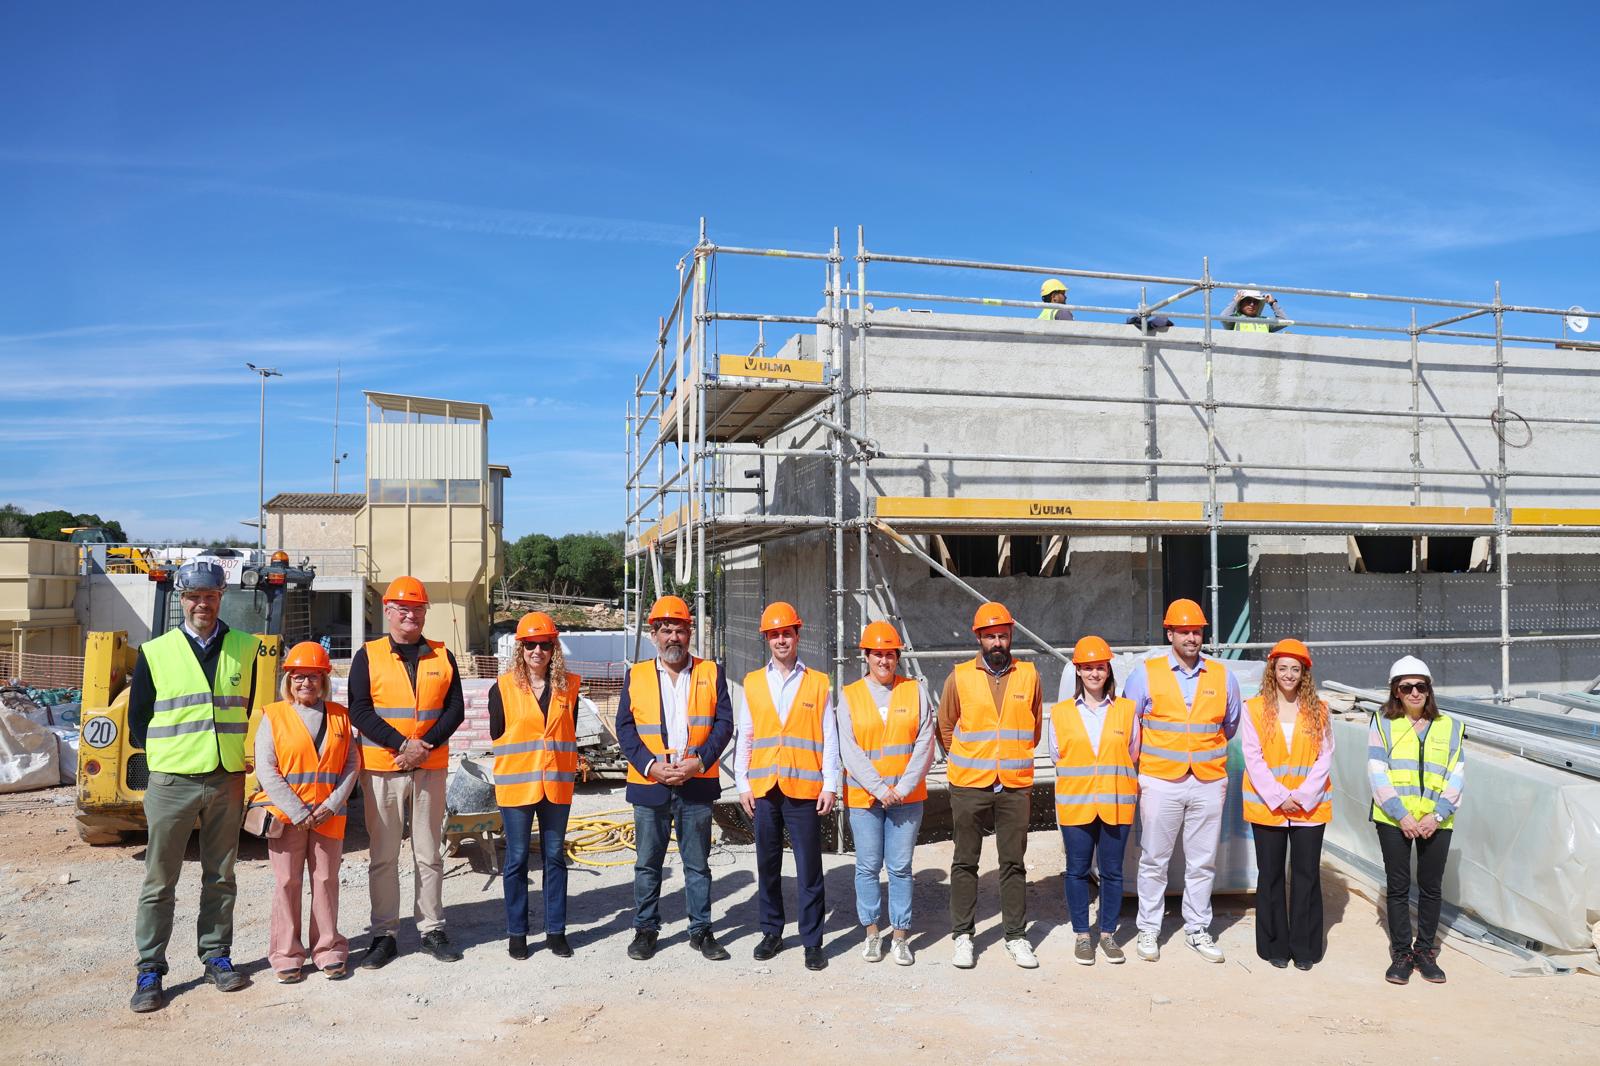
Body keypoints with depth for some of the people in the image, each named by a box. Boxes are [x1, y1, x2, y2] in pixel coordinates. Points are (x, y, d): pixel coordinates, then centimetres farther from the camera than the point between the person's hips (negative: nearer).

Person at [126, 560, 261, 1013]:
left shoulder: (244, 648, 5)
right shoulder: (155, 653, 0)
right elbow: (137, 721, 6)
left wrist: (239, 760, 7)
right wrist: (168, 756, 3)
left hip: (227, 780, 2)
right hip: (171, 782, -2)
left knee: (220, 877, 11)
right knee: (159, 880, 4)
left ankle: (216, 955, 24)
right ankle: (149, 970, 14)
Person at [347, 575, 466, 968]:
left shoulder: (442, 657, 8)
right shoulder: (368, 656, 1)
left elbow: (455, 709, 2)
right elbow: (359, 711, -7)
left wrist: (425, 745, -13)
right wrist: (402, 744, -17)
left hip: (431, 769, 2)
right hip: (381, 769, -2)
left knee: (429, 854, 9)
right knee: (383, 856, 5)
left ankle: (432, 929, 19)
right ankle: (384, 935, 15)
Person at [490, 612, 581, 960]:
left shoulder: (568, 686, 4)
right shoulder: (502, 688, -4)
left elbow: (569, 734, 11)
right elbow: (497, 735, 2)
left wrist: (567, 769, 4)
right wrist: (520, 763, 4)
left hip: (556, 784, 2)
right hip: (516, 785, -2)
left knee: (555, 856, 9)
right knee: (517, 858, 6)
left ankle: (556, 930, 19)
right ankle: (517, 933, 17)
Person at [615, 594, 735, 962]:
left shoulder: (711, 674, 5)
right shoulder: (636, 676, 5)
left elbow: (724, 723, 0)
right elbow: (625, 727, 1)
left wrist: (699, 762, -12)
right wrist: (650, 766, -12)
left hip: (697, 784, 0)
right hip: (649, 784, 0)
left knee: (698, 863, 9)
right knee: (647, 863, 9)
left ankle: (701, 930, 21)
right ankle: (645, 929, 23)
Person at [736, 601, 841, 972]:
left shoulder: (818, 683, 4)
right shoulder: (752, 683, 8)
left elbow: (829, 738, 2)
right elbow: (743, 737, 9)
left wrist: (830, 785, -3)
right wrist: (743, 784, 4)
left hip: (804, 788, -2)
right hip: (764, 788, 2)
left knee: (809, 868, 0)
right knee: (768, 865, 11)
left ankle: (812, 941, 9)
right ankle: (772, 932, 25)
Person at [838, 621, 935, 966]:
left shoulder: (914, 691, 3)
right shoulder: (849, 695, 1)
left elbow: (924, 743, -1)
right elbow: (849, 750, -4)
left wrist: (903, 787, -11)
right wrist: (880, 789, -12)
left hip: (907, 797, 0)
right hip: (863, 797, 0)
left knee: (900, 868, 5)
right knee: (868, 867, 7)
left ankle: (900, 936, 16)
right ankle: (872, 933, 21)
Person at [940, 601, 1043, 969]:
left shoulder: (1028, 675, 4)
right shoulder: (960, 677, -1)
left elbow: (1035, 726, 15)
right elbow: (945, 726, 8)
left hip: (1016, 786, 1)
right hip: (969, 787, -1)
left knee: (1014, 863, 8)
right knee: (965, 862, 6)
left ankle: (1016, 936, 19)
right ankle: (963, 935, 16)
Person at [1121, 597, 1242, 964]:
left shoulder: (1222, 676, 5)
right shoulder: (1145, 673, -2)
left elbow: (1230, 726, 19)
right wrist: (1137, 770, 7)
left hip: (1209, 783, 2)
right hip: (1160, 782, -2)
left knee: (1203, 862, 10)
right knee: (1154, 860, 5)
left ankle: (1197, 929, 24)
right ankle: (1148, 930, 18)